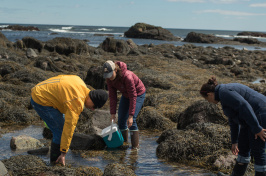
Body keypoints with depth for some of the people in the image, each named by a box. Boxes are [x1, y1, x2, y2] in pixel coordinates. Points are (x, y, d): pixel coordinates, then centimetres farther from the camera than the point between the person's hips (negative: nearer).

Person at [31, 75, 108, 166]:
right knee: (60, 131, -9)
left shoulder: (80, 82, 0)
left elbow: (60, 78, 14)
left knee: (62, 123, 16)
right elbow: (69, 127, -25)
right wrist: (63, 153, -21)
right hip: (41, 101, -10)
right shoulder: (77, 103, -25)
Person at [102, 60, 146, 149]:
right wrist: (113, 113, -14)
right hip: (126, 94, 7)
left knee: (131, 121, -18)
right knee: (121, 119, 3)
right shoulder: (109, 78, -18)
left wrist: (131, 116, -34)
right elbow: (112, 96, -11)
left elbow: (133, 97, -34)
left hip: (138, 94, -7)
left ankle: (135, 147, -11)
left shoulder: (127, 76, -38)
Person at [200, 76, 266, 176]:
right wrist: (234, 142, 22)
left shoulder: (224, 92, -16)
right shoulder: (224, 94, 16)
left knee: (257, 151, 1)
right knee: (243, 148, 17)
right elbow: (233, 119, 20)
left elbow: (244, 107, -25)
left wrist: (257, 129, -22)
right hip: (252, 118, 10)